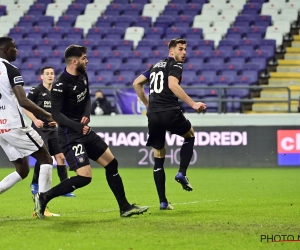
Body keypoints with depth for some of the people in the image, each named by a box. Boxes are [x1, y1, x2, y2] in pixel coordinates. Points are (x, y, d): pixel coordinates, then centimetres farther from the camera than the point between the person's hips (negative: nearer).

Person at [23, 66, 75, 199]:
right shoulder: (36, 90, -6)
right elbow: (25, 107, -8)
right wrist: (35, 120, -20)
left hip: (52, 129, 6)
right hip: (39, 128, -6)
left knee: (60, 157, 1)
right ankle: (35, 185, 3)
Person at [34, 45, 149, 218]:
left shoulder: (83, 76, 6)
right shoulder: (61, 85, -20)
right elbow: (56, 114, -22)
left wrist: (86, 115, -2)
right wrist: (78, 127, -30)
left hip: (86, 131, 9)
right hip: (71, 136, -9)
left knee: (111, 163, 11)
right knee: (84, 177, -17)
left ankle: (125, 208, 21)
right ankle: (43, 198, -3)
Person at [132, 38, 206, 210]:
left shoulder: (157, 66, 22)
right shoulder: (175, 65, 0)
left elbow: (137, 83, 25)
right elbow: (173, 85, -18)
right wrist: (193, 104, -21)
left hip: (153, 115, 6)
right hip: (170, 112, -6)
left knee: (159, 157, 11)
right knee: (190, 135, 24)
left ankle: (163, 202, 9)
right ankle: (182, 173, 7)